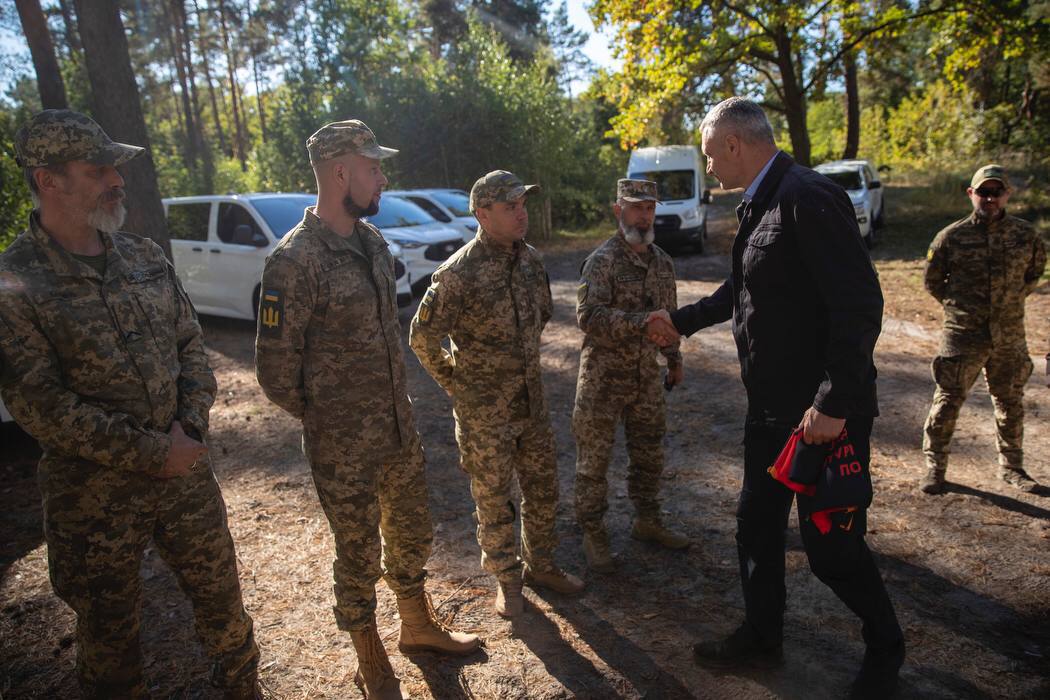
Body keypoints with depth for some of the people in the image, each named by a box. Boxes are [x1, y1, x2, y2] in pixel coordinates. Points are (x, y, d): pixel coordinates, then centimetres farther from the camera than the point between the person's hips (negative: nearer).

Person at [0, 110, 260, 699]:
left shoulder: (147, 257, 3)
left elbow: (190, 343, 6)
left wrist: (192, 426, -8)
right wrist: (152, 453, -18)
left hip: (187, 473, 5)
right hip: (95, 500, -4)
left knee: (223, 600, 18)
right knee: (111, 634, 16)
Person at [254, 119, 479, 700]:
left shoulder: (373, 240, 4)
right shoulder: (295, 260, -20)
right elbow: (276, 369, -15)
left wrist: (395, 403, 11)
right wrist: (323, 419, -1)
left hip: (399, 427, 7)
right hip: (343, 445, -7)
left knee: (411, 533, 22)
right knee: (359, 552, 12)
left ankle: (417, 625, 47)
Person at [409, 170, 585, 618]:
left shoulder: (529, 257, 1)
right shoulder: (459, 273, -20)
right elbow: (423, 338, -14)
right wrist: (456, 384, -5)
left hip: (531, 398, 6)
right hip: (484, 409, -6)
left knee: (543, 486, 17)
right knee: (493, 496, 10)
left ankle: (540, 564, 38)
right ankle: (507, 578, 31)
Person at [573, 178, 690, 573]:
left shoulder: (662, 262, 9)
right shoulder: (602, 260, -13)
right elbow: (588, 316, -26)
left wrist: (674, 359, 21)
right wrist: (641, 322, -34)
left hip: (647, 375, 6)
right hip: (604, 378, -6)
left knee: (649, 454, 17)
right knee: (594, 459, 4)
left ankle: (647, 521, 36)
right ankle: (593, 535, 20)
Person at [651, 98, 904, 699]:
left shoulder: (810, 198, -20)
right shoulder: (758, 205, 9)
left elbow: (860, 305, -25)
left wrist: (834, 404, -24)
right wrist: (683, 321, 29)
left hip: (824, 413, -9)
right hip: (771, 406, 9)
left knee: (830, 541, 7)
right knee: (756, 525, 18)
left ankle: (885, 648, 35)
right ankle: (762, 635, 39)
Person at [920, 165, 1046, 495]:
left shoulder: (1025, 235, 1)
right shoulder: (951, 237, -5)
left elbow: (1035, 271, 19)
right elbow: (932, 280, 6)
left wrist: (1012, 299, 10)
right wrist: (958, 305, 4)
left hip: (1009, 337, 3)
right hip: (962, 336, -3)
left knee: (1011, 404, 14)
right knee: (947, 401, 0)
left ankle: (1011, 466, 31)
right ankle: (935, 466, 12)